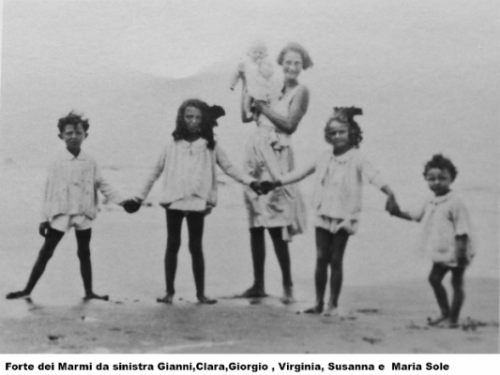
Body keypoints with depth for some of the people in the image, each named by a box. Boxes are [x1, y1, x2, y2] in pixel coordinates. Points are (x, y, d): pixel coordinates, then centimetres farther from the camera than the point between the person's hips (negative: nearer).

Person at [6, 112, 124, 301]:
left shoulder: (90, 162, 2)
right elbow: (49, 191, 0)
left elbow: (103, 185, 7)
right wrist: (45, 218, -1)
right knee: (45, 252, 1)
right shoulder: (57, 163, -2)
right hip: (60, 215, -1)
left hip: (84, 215, 2)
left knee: (84, 253, 10)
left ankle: (89, 291, 18)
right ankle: (28, 290, 7)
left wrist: (121, 201, -1)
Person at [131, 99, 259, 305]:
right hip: (173, 201, 1)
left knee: (196, 247, 5)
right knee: (172, 245, 6)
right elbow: (156, 171, 9)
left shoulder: (210, 145, 2)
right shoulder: (173, 144, 3)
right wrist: (140, 196, 12)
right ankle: (169, 291, 13)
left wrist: (250, 181, -11)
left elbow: (229, 168, 2)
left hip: (197, 202, 0)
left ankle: (201, 292, 11)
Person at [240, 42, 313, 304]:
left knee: (275, 224, -9)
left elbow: (289, 124, -10)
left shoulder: (300, 91, 1)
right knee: (255, 224, 7)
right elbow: (246, 116, 13)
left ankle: (287, 285, 2)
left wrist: (263, 107, -5)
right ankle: (258, 284, 15)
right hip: (256, 152, 6)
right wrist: (247, 84, 10)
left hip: (276, 155, -6)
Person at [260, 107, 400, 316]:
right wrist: (276, 183, 19)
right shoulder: (325, 159, 9)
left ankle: (333, 304, 11)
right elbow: (302, 173, 18)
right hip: (323, 215, 4)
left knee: (336, 261, 1)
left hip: (343, 218, -4)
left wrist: (390, 194, -39)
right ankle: (319, 302, 14)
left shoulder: (357, 159, -7)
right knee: (321, 259, 5)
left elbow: (374, 177, -22)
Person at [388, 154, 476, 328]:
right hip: (441, 253, 9)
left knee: (457, 283, 2)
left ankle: (453, 318, 11)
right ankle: (445, 313, 29)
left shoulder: (455, 203, -19)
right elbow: (416, 216, 22)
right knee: (434, 278, 14)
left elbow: (462, 230, -20)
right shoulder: (430, 202, 5)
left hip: (456, 252, -9)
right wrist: (398, 213, 11)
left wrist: (461, 252, -23)